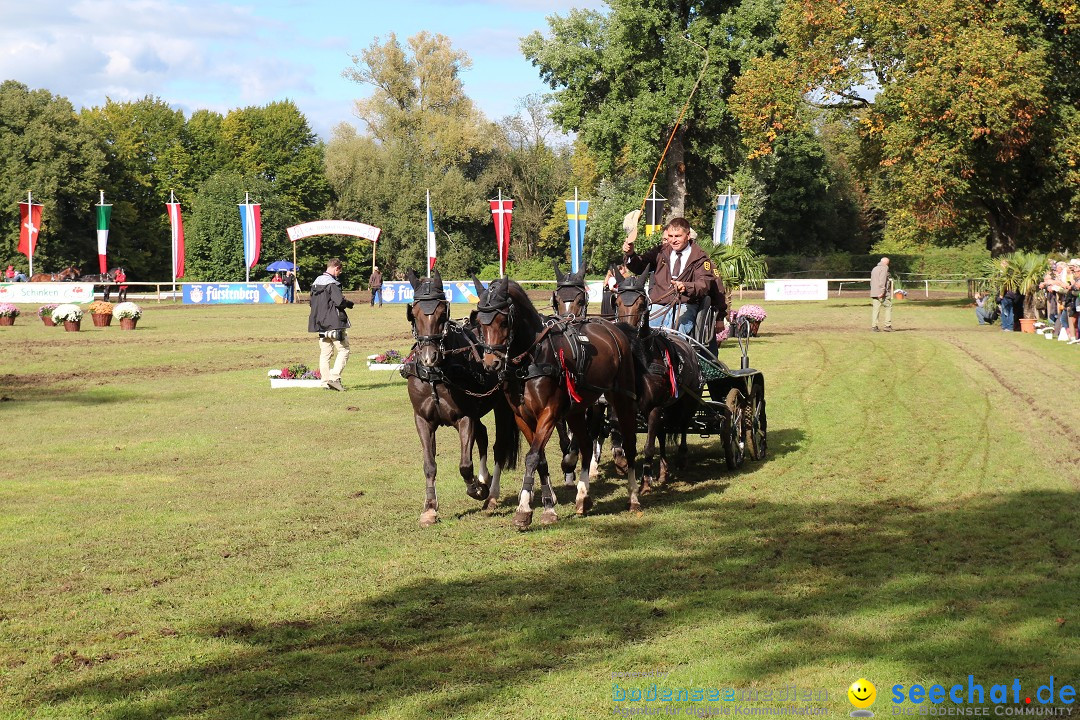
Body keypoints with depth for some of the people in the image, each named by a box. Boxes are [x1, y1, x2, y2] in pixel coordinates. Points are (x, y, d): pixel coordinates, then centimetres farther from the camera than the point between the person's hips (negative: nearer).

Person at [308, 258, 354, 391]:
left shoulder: (316, 282, 13)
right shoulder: (332, 283, -15)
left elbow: (313, 302, 20)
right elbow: (340, 302, -22)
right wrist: (350, 303, 0)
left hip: (320, 324, 8)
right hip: (334, 324, -8)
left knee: (324, 353, 9)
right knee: (343, 350, -1)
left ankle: (325, 380, 8)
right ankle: (334, 377, -12)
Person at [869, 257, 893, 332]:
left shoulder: (874, 269, 21)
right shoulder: (884, 268, -5)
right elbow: (882, 281, -16)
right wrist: (882, 291, -21)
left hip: (873, 292, 7)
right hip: (882, 293, -7)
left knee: (875, 309, 3)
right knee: (888, 307, 3)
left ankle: (874, 326, -5)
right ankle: (888, 325, -2)